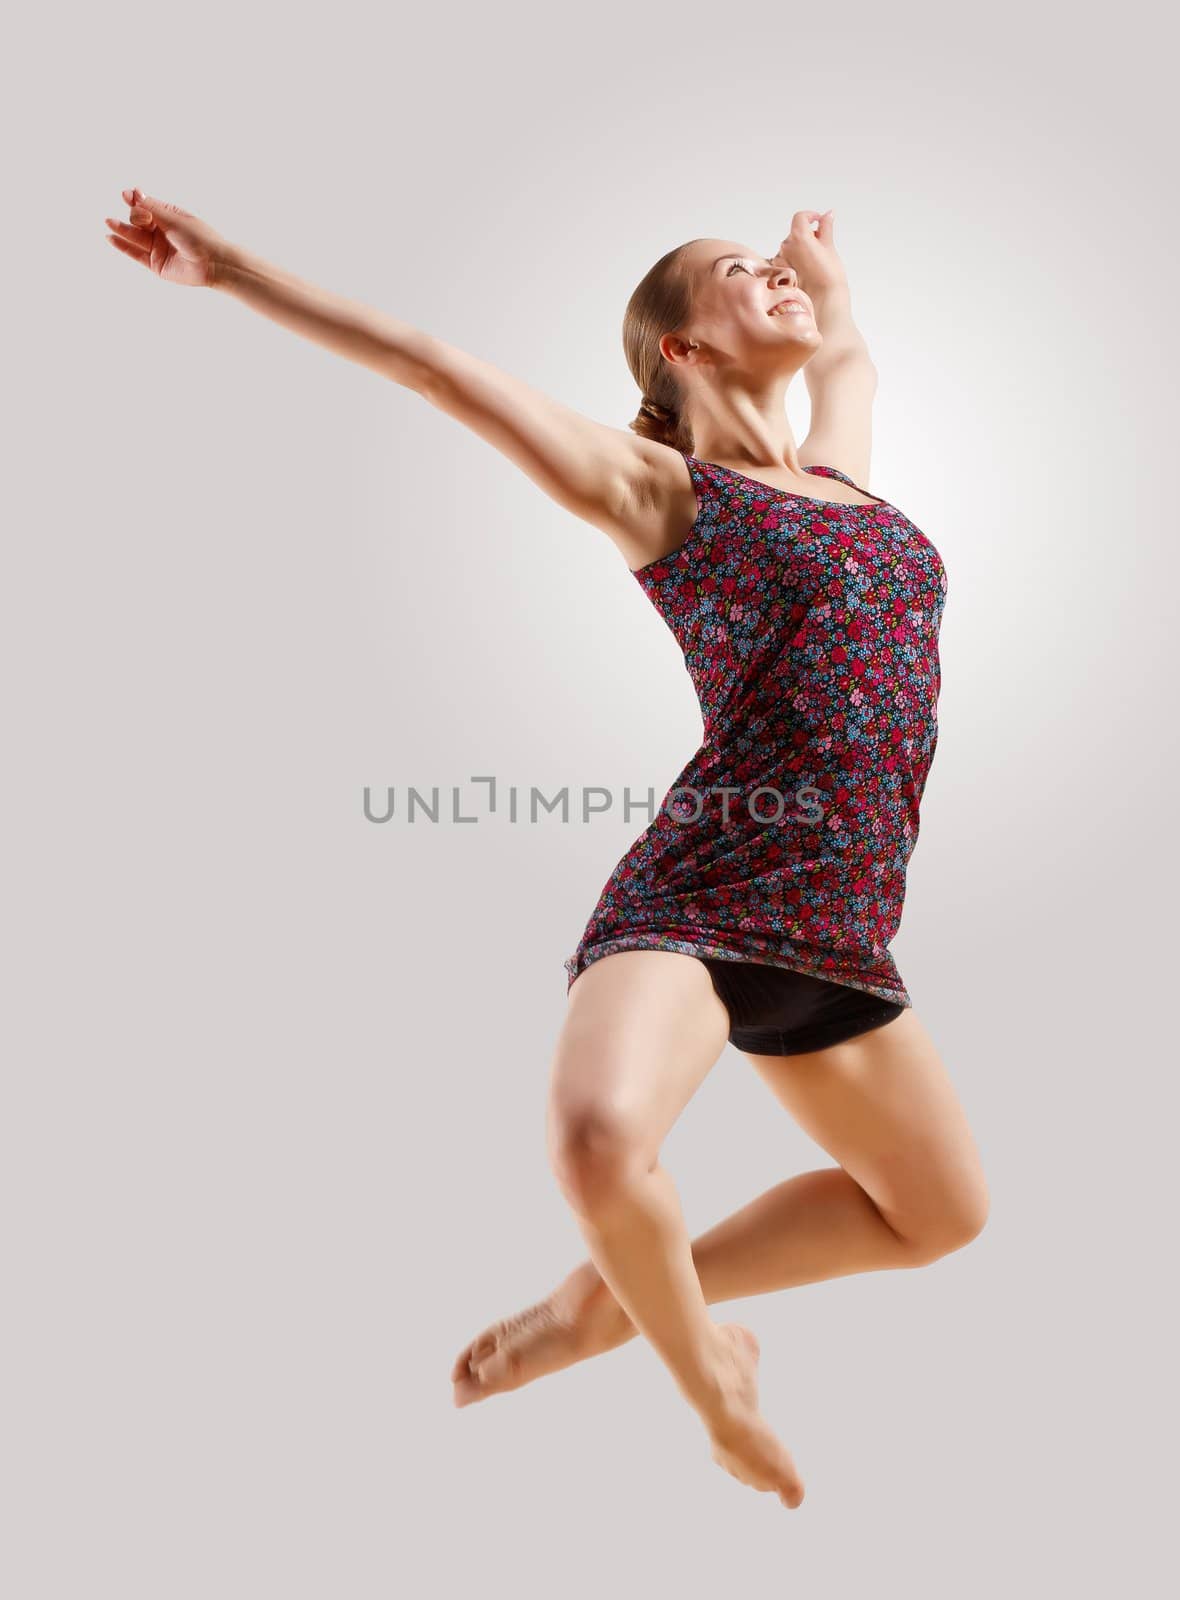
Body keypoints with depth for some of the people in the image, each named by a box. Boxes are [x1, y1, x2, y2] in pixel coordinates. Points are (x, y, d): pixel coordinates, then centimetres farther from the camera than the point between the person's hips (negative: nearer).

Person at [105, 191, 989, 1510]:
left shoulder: (835, 469, 20)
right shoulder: (656, 486, 2)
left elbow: (847, 355, 42)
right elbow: (434, 365, 0)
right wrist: (227, 268, 0)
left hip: (836, 936, 7)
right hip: (699, 893, -7)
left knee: (939, 1215, 20)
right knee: (597, 1137, -35)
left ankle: (610, 1302, 26)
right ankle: (705, 1369, 1)